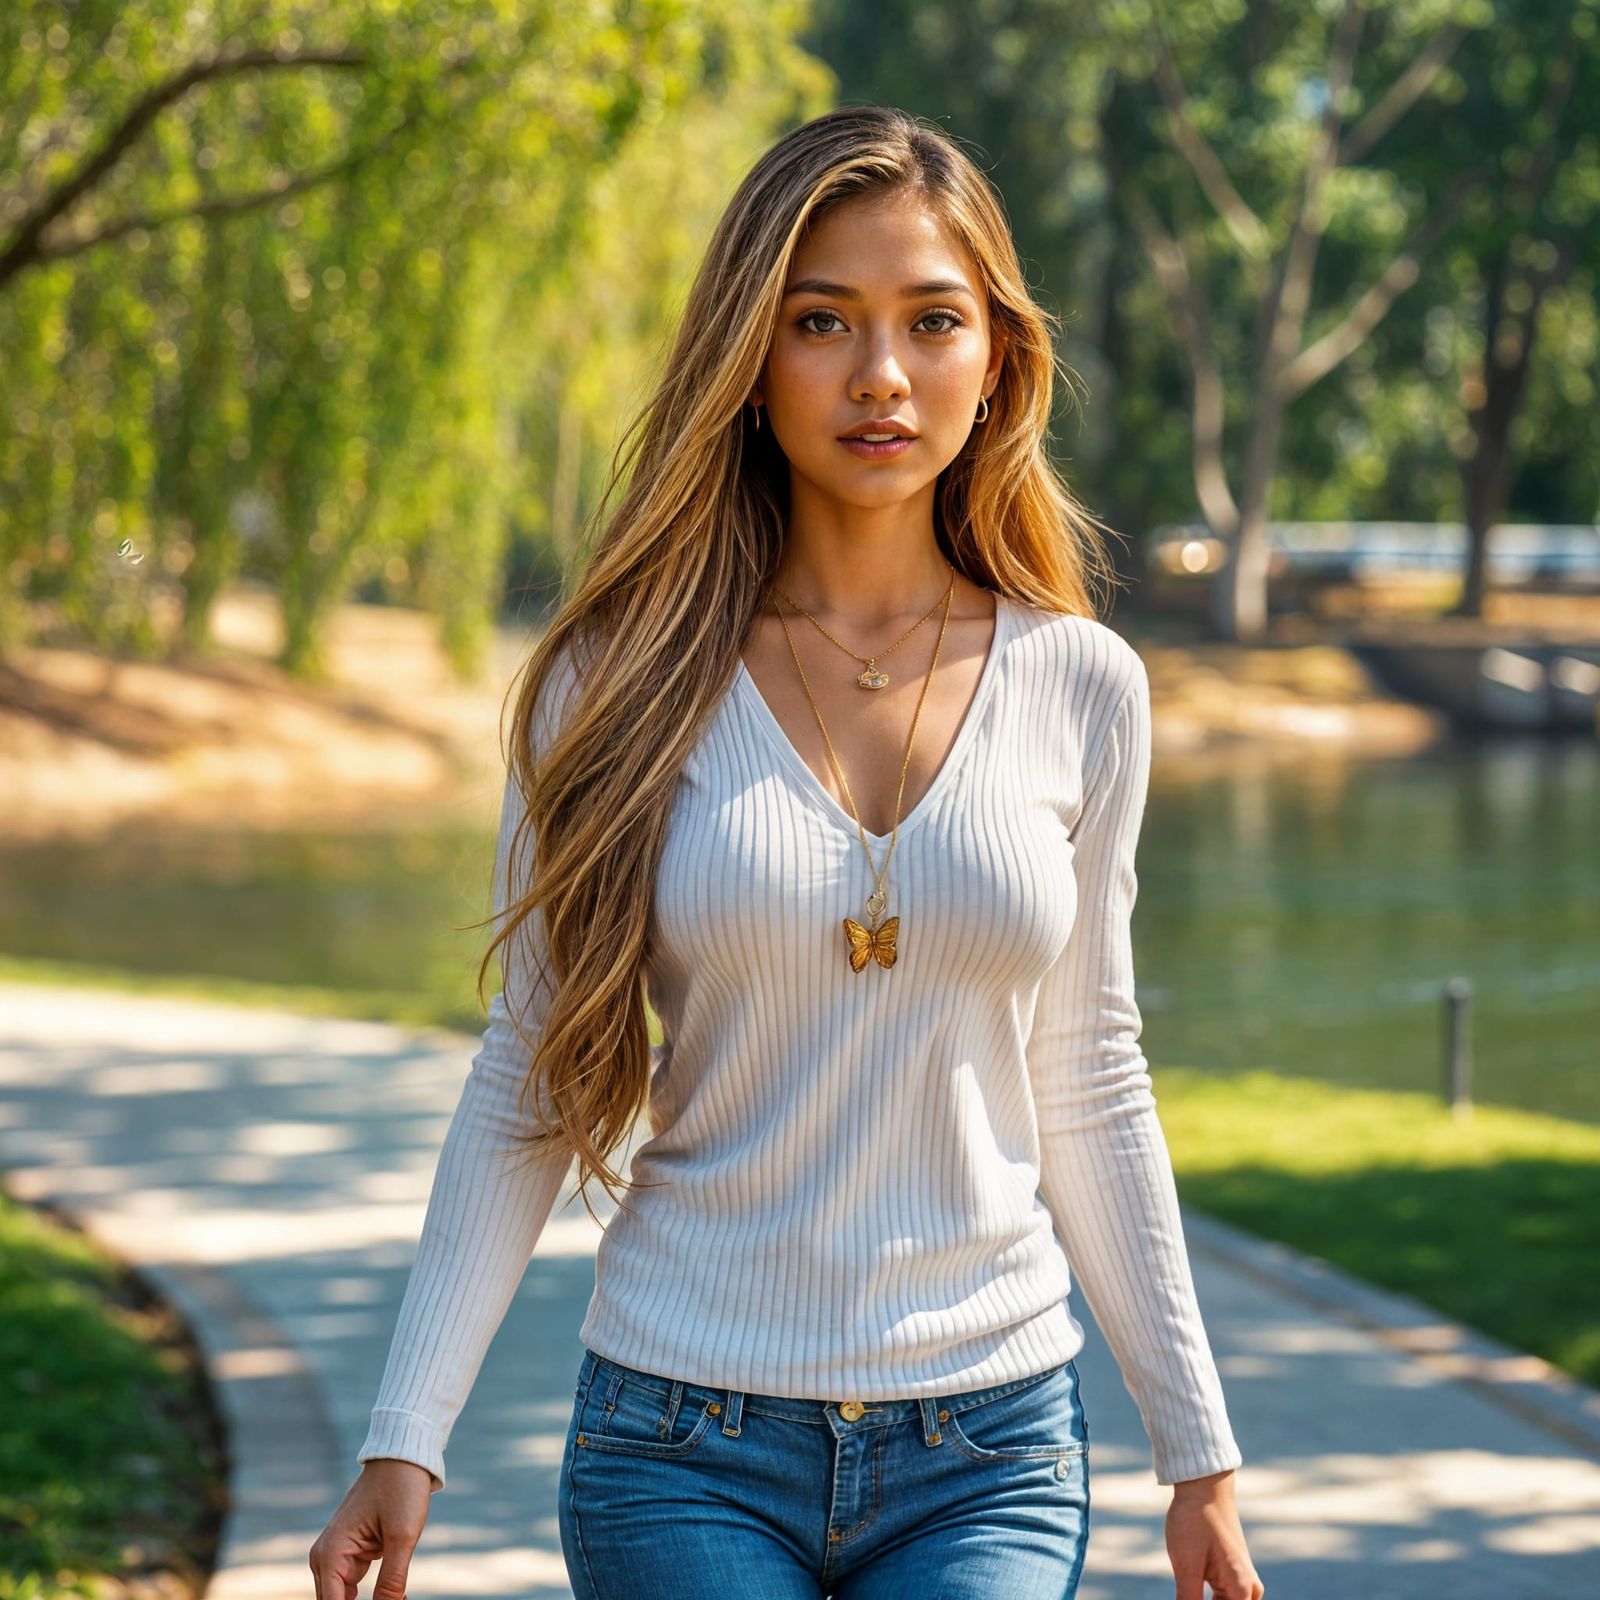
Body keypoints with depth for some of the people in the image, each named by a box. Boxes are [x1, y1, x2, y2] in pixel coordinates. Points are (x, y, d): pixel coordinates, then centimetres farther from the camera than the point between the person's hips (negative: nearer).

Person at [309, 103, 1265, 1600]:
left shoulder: (1078, 689, 2)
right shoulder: (624, 684, -3)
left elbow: (1087, 1089, 10)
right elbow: (526, 1078, 1)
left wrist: (1198, 1453, 11)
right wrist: (405, 1436, -5)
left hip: (990, 1459, 1)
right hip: (683, 1449, -1)